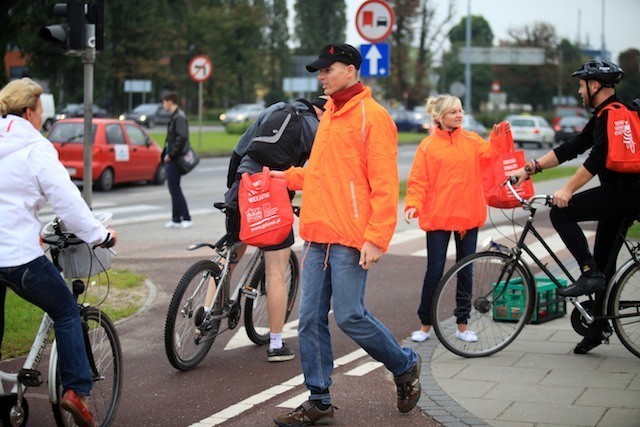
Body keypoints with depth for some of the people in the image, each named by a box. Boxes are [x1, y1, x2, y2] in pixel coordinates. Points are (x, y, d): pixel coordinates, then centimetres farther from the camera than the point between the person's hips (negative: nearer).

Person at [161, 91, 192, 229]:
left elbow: (182, 138, -24)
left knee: (174, 188, -8)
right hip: (172, 159, 10)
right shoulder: (174, 117, 16)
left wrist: (170, 155, -20)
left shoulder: (179, 117, -15)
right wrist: (166, 154, 13)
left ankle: (186, 219, -5)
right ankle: (176, 219, 16)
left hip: (175, 159, -10)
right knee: (173, 188, 12)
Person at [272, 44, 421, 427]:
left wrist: (376, 237, -19)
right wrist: (286, 176, 16)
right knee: (311, 319, 5)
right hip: (318, 236, 8)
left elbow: (384, 183, -14)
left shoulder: (372, 116, -8)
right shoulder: (330, 115, 18)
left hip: (350, 239, -8)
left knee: (349, 316, -6)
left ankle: (405, 367, 18)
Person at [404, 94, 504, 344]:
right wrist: (413, 204, -21)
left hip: (468, 215, 3)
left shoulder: (472, 141, 6)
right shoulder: (428, 146, -4)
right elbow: (418, 181, -7)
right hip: (438, 216, -3)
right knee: (435, 271, -1)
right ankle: (425, 325, 13)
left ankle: (462, 325, 19)